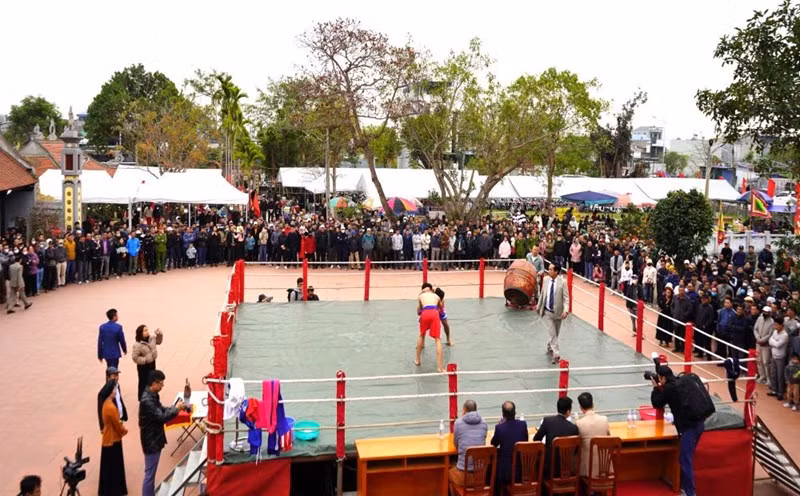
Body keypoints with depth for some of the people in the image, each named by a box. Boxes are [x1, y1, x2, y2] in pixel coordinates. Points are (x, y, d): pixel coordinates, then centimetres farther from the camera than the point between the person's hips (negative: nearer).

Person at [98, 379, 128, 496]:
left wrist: (121, 426, 4)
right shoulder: (111, 407, -29)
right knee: (113, 466, 5)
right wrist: (124, 431, -1)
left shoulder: (106, 403, 0)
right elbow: (117, 425, -18)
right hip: (113, 440, -9)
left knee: (110, 466, 21)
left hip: (110, 438, 9)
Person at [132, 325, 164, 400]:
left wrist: (159, 335, -3)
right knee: (144, 383, 5)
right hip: (143, 366, -7)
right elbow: (135, 357, -23)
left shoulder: (152, 338, -6)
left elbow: (158, 341, 14)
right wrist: (145, 360, -25)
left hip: (152, 363, 7)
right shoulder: (137, 345, -25)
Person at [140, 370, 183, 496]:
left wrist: (176, 406, -3)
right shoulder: (147, 400, -26)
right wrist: (176, 409, -15)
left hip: (155, 439, 10)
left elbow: (162, 410, 13)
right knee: (149, 474, 1)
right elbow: (161, 417, -27)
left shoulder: (152, 395, 4)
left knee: (151, 473, 20)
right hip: (151, 441, -10)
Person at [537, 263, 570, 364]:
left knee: (556, 334, 16)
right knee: (553, 334, -5)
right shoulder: (545, 280, -4)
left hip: (558, 313, -1)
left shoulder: (562, 282, -13)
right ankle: (556, 355, 1)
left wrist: (565, 310, -27)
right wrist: (539, 305, 17)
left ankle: (550, 347, 41)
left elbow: (566, 298, -14)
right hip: (547, 312, 1)